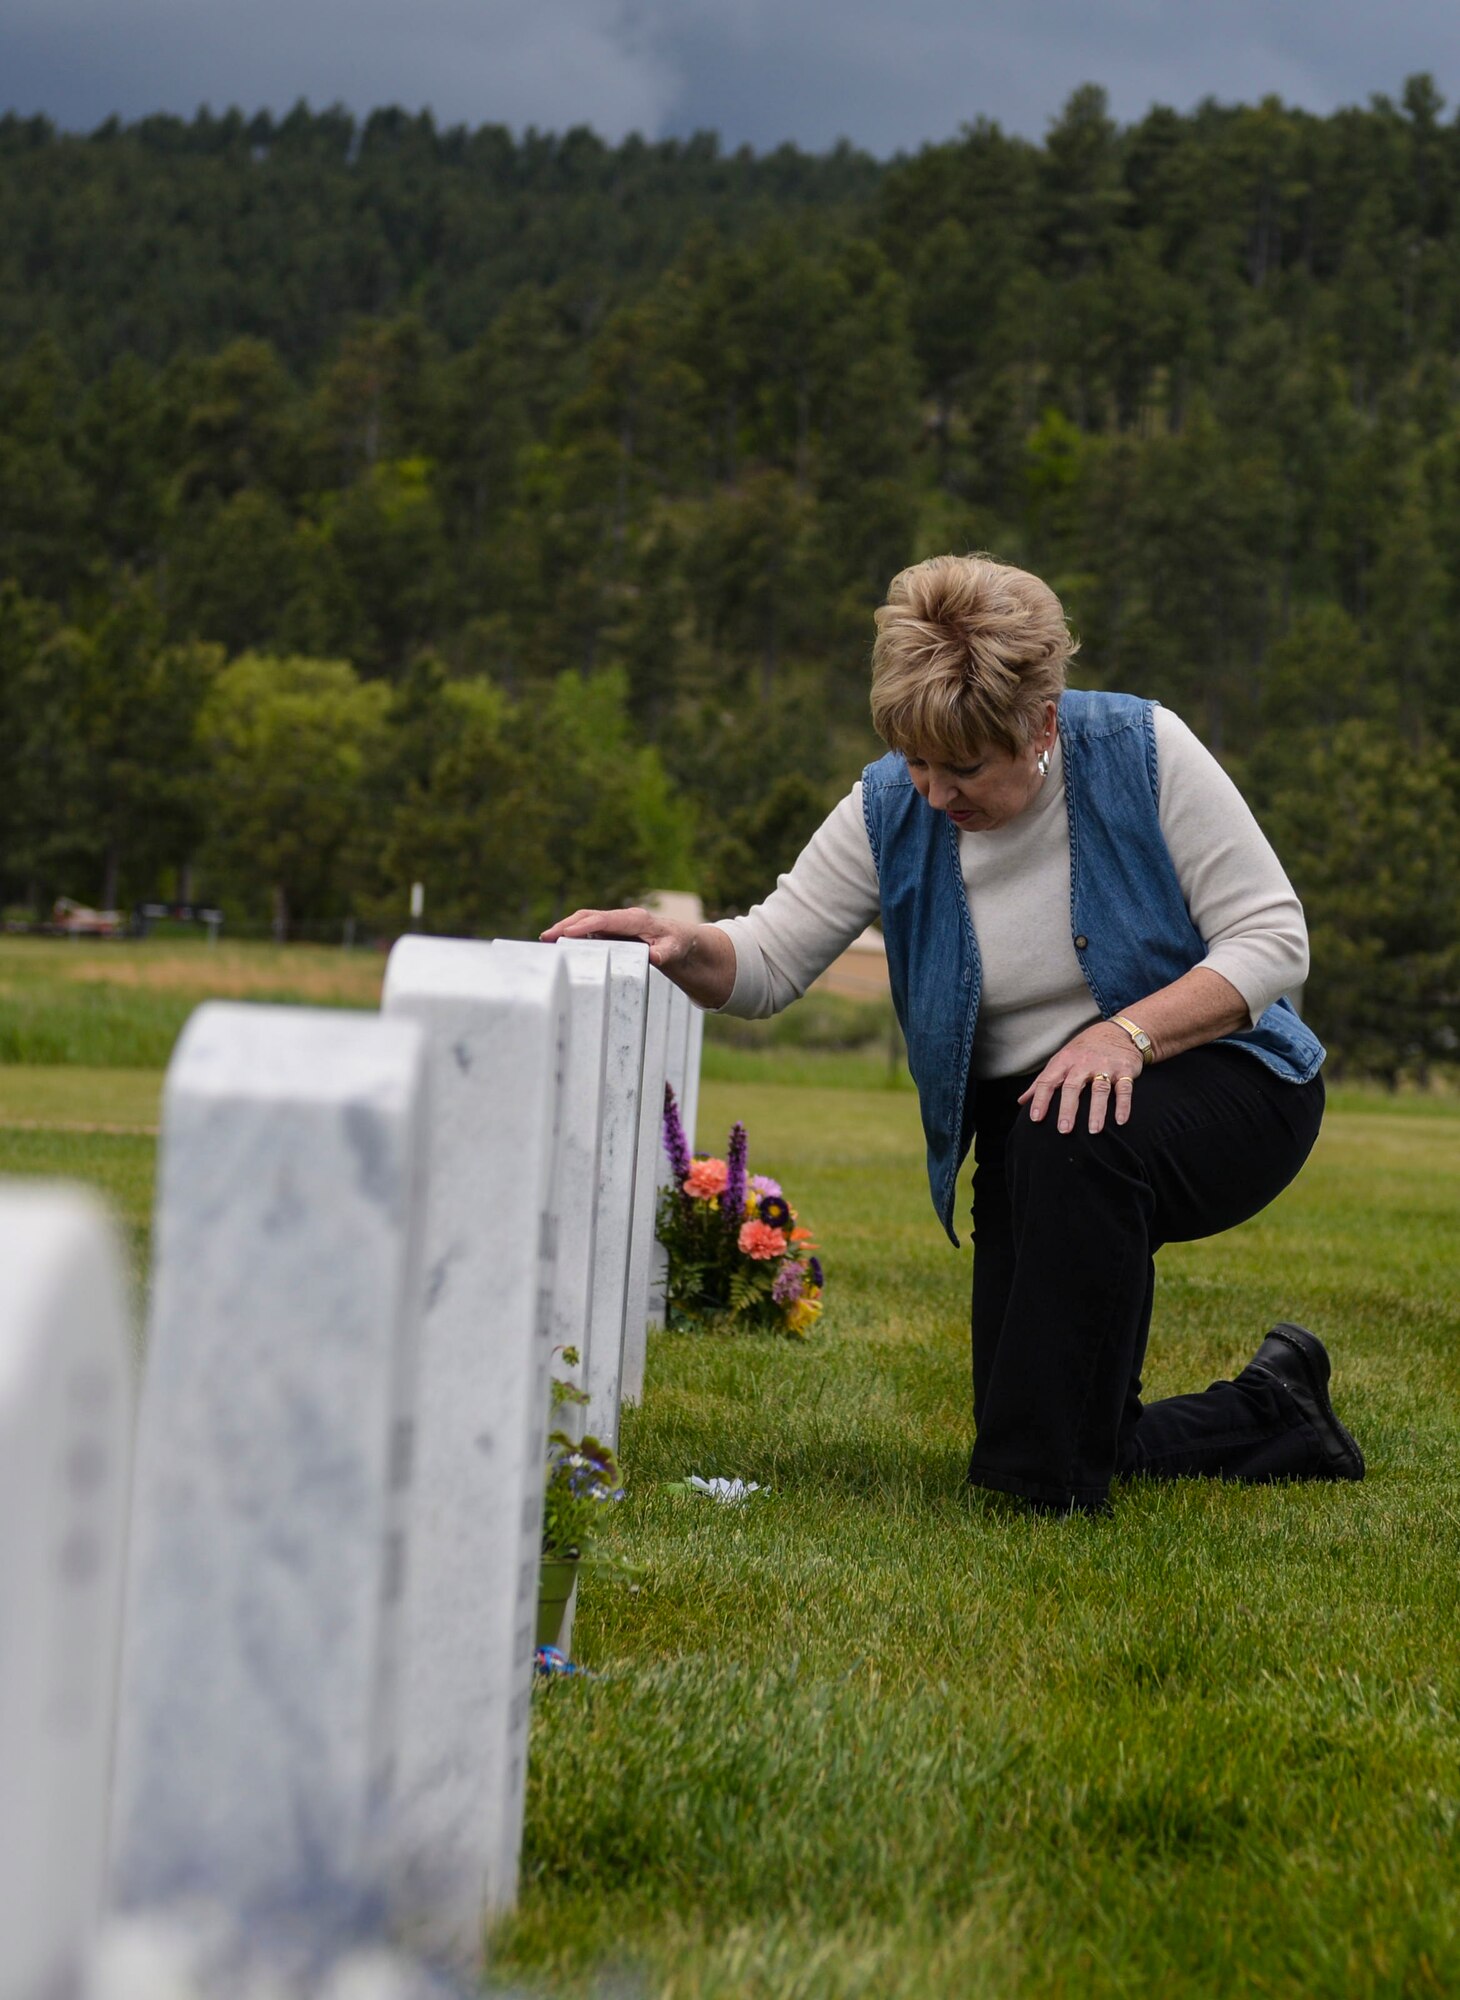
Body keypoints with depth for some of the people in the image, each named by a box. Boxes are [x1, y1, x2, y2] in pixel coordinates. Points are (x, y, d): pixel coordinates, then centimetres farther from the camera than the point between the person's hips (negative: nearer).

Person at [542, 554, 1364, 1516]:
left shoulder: (1141, 752, -17)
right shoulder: (892, 811, -8)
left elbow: (1273, 939, -17)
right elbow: (766, 961, -7)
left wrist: (1129, 1032, -31)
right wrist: (681, 945, -29)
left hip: (1220, 1085, -4)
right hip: (1029, 1139, 4)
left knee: (1078, 1136, -39)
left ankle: (1057, 1477, -24)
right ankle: (1272, 1411, 23)